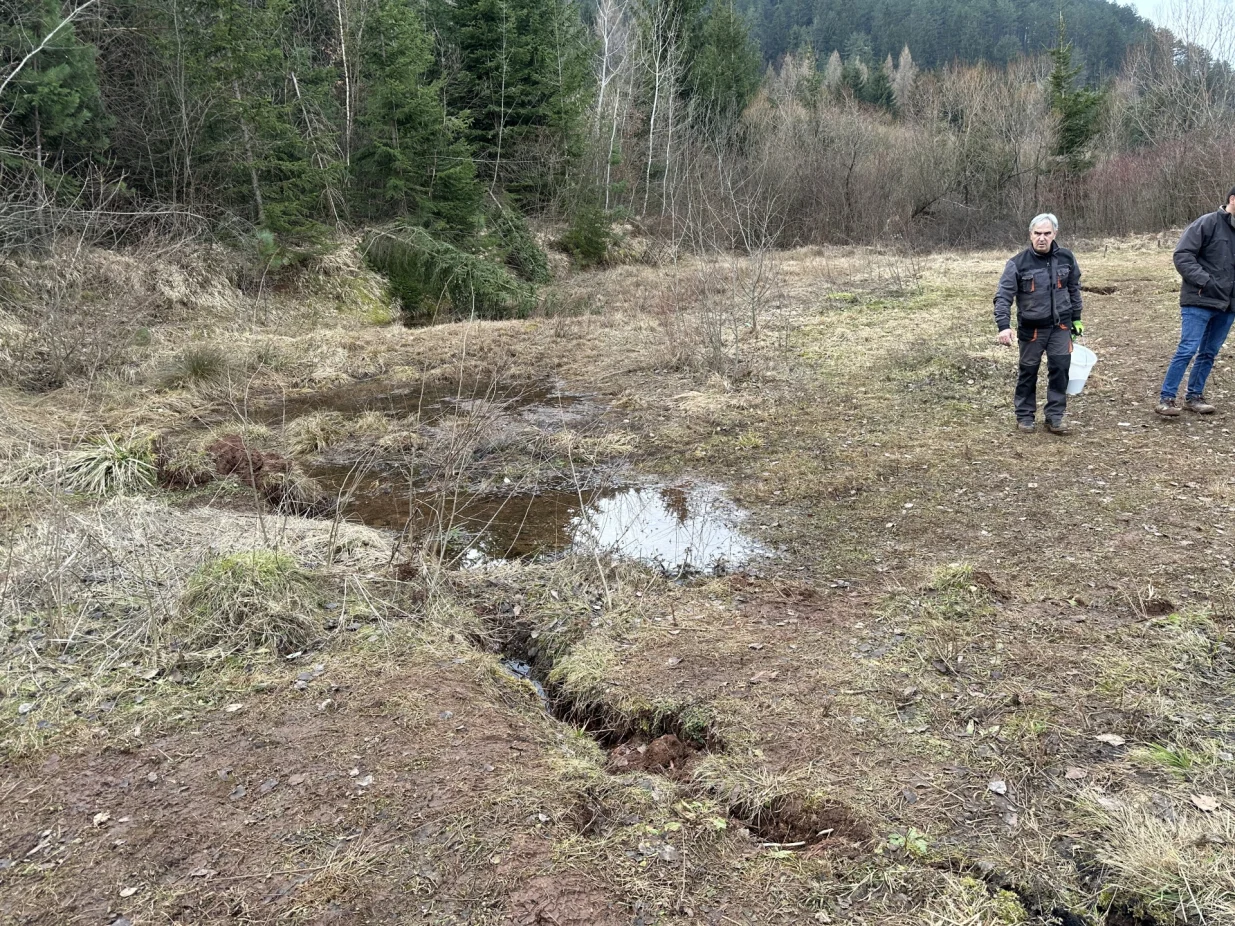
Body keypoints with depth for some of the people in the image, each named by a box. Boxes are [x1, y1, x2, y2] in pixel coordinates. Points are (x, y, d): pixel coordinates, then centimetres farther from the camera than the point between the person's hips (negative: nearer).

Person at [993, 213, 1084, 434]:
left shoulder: (1066, 258, 0)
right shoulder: (1018, 263, -12)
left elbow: (1074, 289, 14)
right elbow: (1003, 296, -15)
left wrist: (1076, 318, 16)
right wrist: (1003, 326, -27)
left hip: (1060, 325, 2)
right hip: (1031, 327, -2)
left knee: (1060, 369, -1)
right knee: (1028, 371, 6)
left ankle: (1055, 416, 9)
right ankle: (1025, 415, 20)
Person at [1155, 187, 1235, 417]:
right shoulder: (1207, 224, -7)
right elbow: (1182, 255, -12)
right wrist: (1204, 281, -18)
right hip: (1199, 302, -6)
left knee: (1210, 352, 10)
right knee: (1187, 349, -9)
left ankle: (1194, 396, 21)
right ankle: (1166, 398, -3)